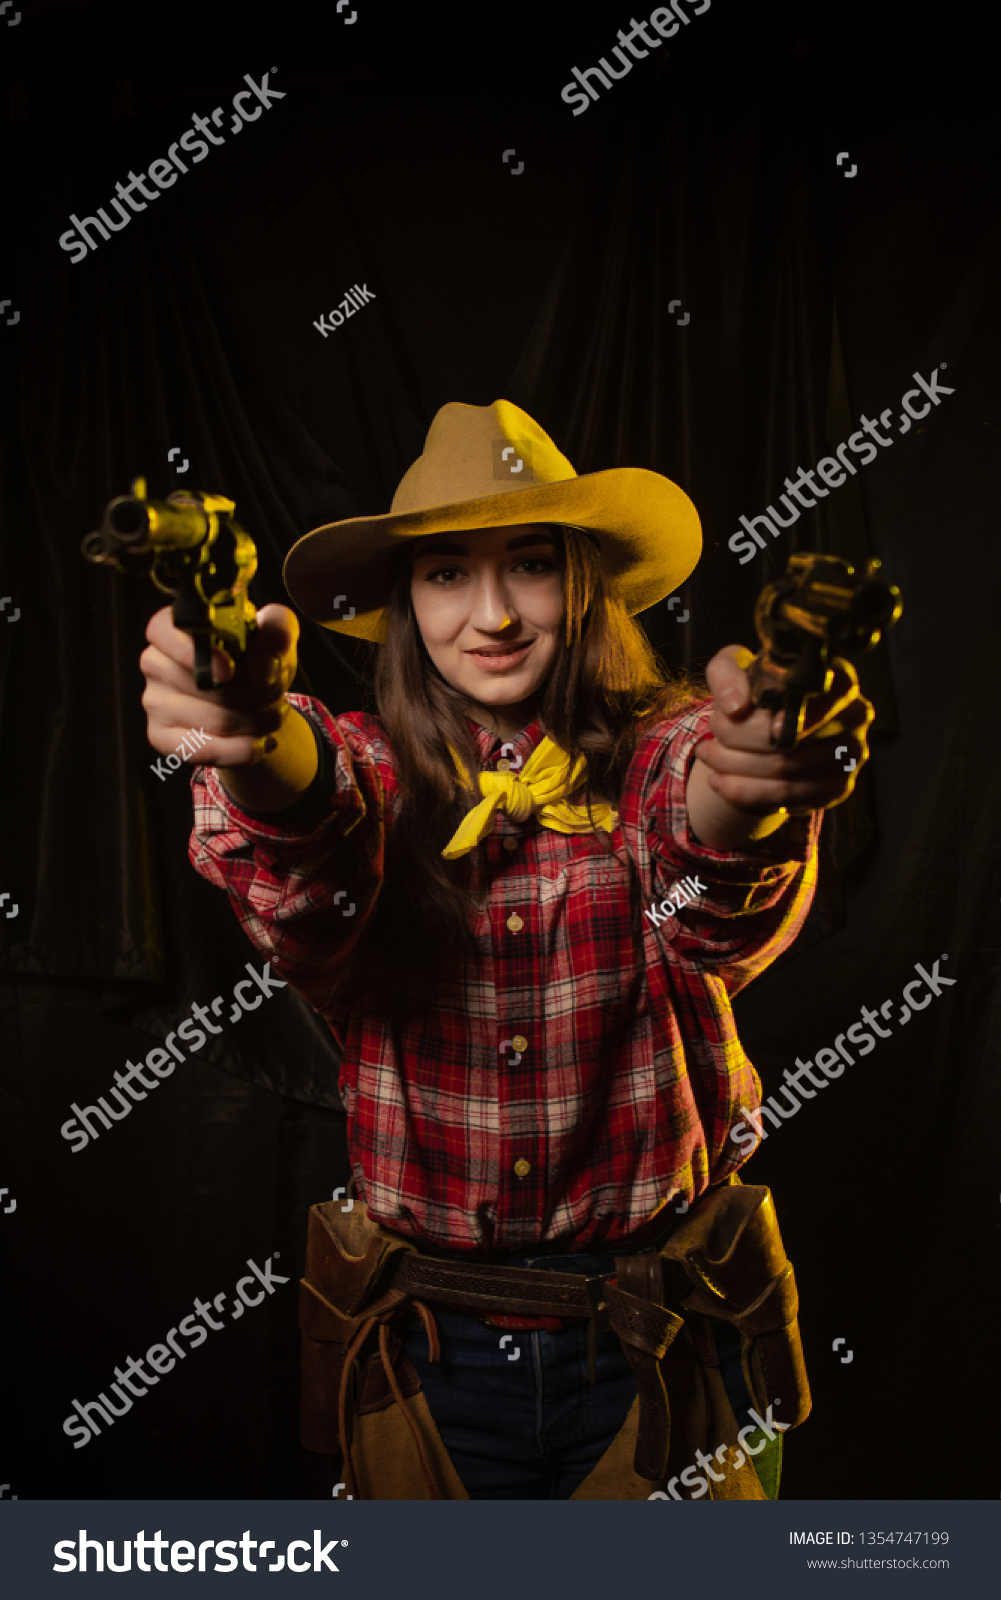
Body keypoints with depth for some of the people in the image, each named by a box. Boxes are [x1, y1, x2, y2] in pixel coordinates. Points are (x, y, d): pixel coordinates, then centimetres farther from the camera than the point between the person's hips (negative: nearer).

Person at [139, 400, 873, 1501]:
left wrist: (738, 806, -53)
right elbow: (310, 919, -27)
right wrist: (263, 756, -50)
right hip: (427, 1354, 1)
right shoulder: (368, 768, -6)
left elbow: (725, 928, -29)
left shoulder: (664, 749, -9)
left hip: (659, 1350, 0)